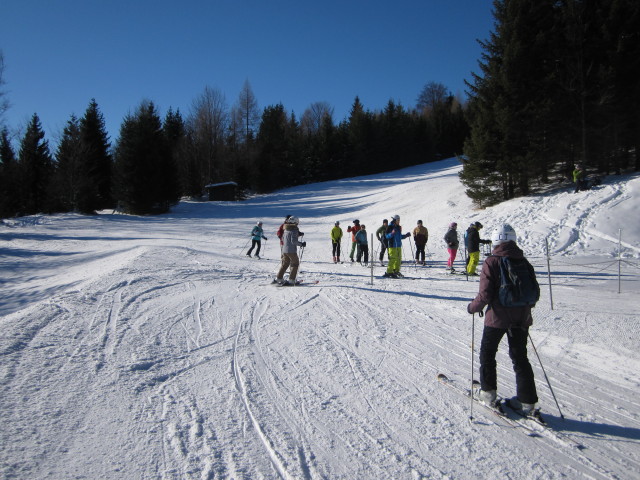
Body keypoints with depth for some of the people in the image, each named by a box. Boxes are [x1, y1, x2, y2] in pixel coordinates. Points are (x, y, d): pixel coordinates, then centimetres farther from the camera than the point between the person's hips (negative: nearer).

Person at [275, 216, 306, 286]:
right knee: (295, 264, 5)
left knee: (285, 264, 19)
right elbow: (293, 241, -22)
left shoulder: (286, 229, 11)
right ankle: (291, 280, 1)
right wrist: (301, 244, -15)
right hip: (291, 250, -8)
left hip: (284, 250, 8)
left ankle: (279, 278, 20)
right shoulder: (294, 230, -14)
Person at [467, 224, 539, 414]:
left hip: (498, 317, -5)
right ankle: (527, 400, 16)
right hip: (521, 318, 5)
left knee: (487, 353, 15)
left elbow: (485, 294, -17)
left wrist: (473, 307, 0)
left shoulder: (491, 262, -13)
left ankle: (488, 393, 20)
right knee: (520, 357, 15)